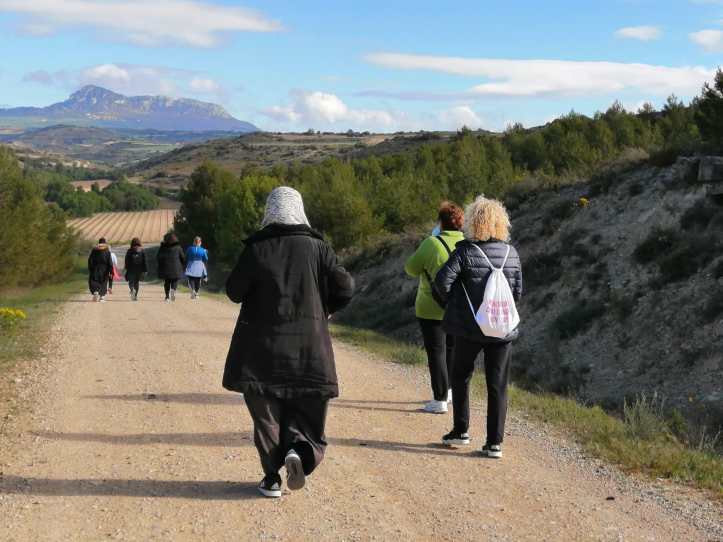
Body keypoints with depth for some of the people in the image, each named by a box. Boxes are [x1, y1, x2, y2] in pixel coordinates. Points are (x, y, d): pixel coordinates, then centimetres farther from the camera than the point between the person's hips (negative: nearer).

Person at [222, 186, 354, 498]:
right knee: (305, 409, 13)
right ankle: (299, 448, -14)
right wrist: (324, 310, 12)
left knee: (266, 413, 9)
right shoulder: (316, 247, -2)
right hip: (308, 346, 0)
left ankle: (272, 478, 7)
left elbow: (234, 291, -1)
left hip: (262, 347, 0)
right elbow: (345, 288, -6)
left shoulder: (256, 247, -5)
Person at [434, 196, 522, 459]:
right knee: (497, 385, 6)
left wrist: (451, 301, 2)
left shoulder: (465, 251, -10)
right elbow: (518, 291, 6)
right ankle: (495, 442, 6)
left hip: (469, 328, -2)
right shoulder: (511, 253, 2)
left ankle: (461, 431, 20)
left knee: (460, 377, 18)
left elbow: (442, 281, -17)